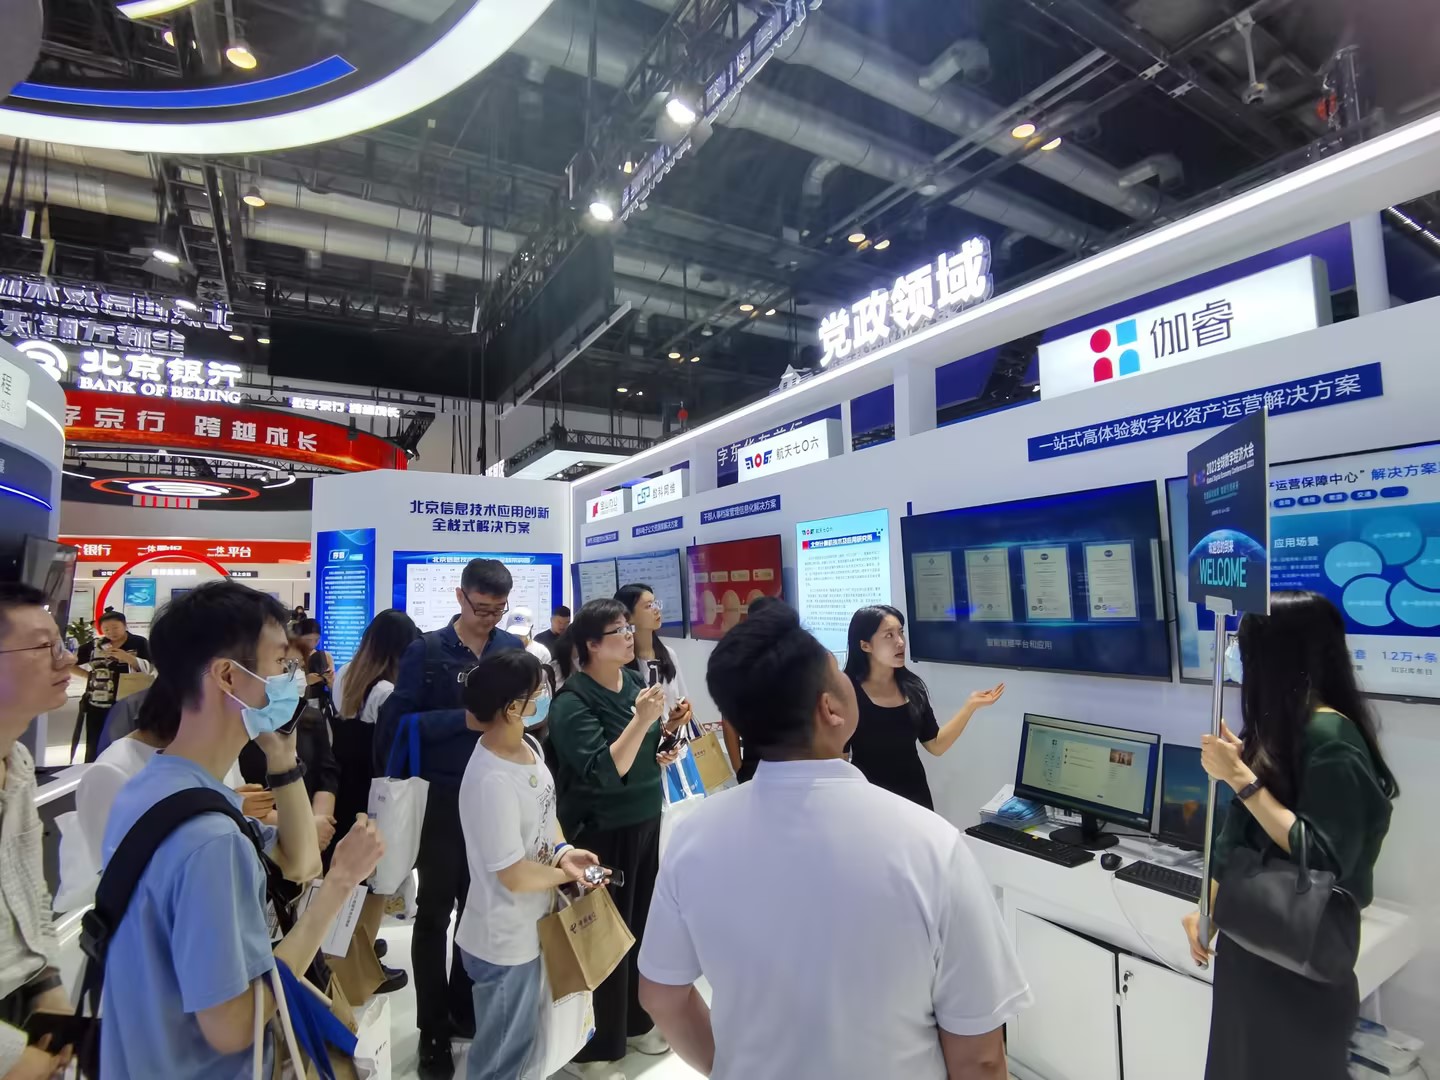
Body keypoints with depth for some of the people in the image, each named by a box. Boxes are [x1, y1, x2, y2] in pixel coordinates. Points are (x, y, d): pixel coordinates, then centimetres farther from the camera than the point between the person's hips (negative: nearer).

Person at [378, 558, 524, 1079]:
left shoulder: (514, 649, 0)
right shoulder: (426, 651, -9)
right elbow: (399, 722, -14)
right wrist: (466, 718, -21)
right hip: (444, 798, -3)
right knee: (435, 912, 11)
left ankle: (465, 1006, 40)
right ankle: (433, 1029, 28)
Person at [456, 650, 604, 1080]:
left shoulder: (528, 744, -7)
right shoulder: (492, 781, -34)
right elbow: (515, 876, -27)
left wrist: (562, 850, -9)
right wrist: (566, 874, -11)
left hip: (531, 927, 8)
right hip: (505, 942, -8)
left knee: (521, 1040, 30)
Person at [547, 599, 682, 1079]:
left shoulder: (634, 681, 2)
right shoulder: (573, 701, -20)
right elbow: (602, 772, -28)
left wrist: (662, 755, 0)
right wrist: (640, 720, -34)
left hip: (646, 821, 7)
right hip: (602, 832, -7)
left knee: (642, 925, 19)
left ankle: (634, 1020, 40)